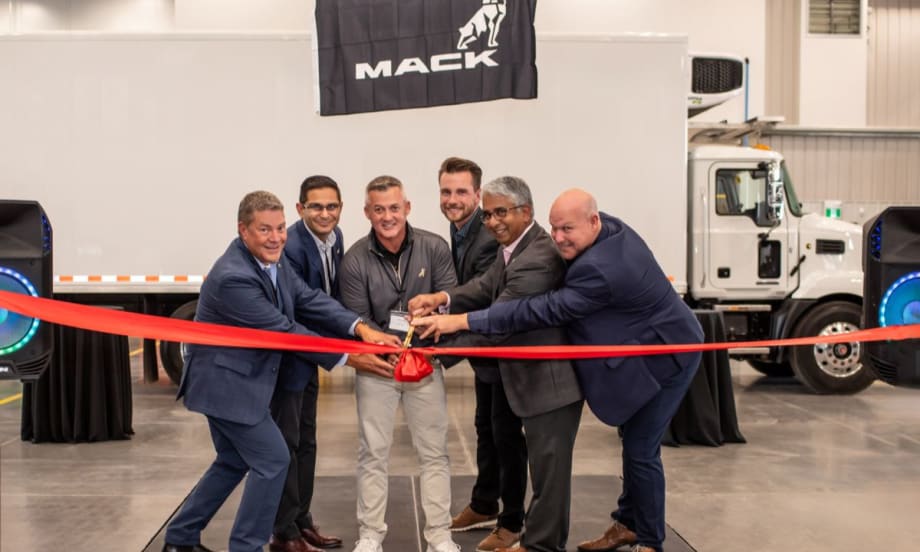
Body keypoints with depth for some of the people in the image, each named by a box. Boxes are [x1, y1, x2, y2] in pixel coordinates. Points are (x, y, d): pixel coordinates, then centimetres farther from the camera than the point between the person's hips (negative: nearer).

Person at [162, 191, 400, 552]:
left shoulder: (272, 261, 1)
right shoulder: (233, 277, -28)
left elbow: (310, 301, -5)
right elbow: (284, 331, -26)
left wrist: (360, 328, -20)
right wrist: (349, 359, -23)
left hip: (232, 381, 10)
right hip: (225, 383, -10)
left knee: (233, 462, 20)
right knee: (272, 460, -4)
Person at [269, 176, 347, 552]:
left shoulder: (335, 237, 1)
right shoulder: (291, 248, -26)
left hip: (309, 352, 9)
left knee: (306, 440, 16)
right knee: (286, 443, 0)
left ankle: (302, 521, 28)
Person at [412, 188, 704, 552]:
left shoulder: (599, 269, -35)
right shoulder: (613, 228, -6)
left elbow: (542, 311, -34)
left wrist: (461, 321, -33)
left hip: (665, 358, -10)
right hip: (644, 350, 10)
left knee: (641, 450, -3)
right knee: (634, 442, 19)